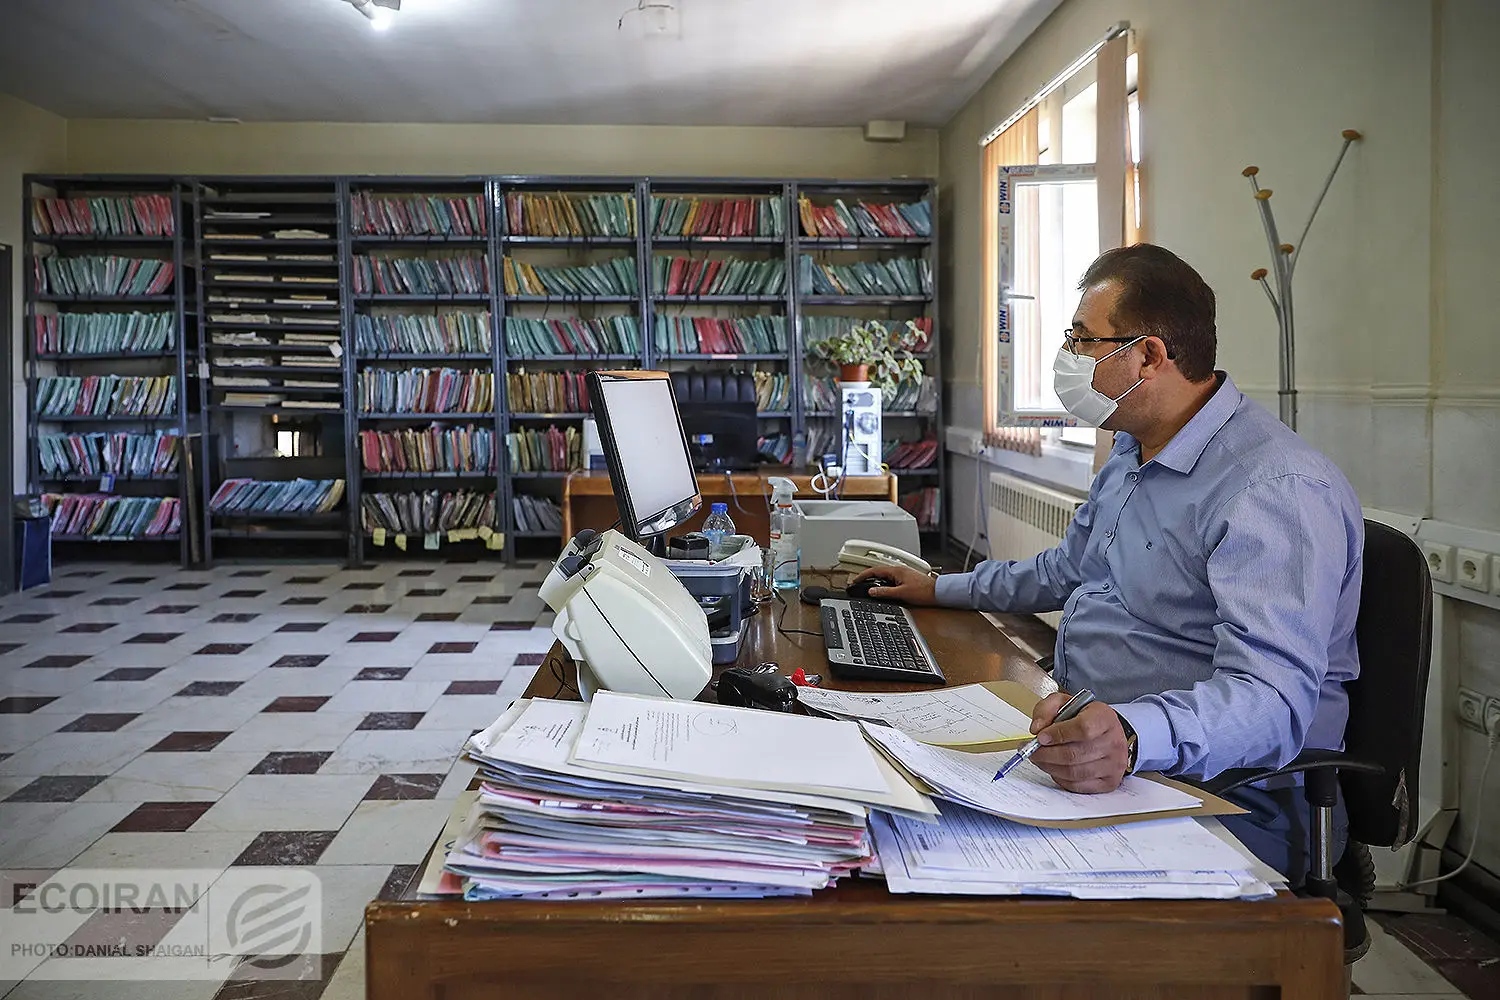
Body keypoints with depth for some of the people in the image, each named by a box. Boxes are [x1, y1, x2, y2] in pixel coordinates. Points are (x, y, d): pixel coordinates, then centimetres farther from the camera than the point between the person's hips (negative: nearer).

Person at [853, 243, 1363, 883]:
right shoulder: (1132, 451, 14)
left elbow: (1271, 697, -32)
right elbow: (1068, 569, 32)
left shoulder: (1278, 492, -20)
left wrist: (1131, 738, -49)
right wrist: (940, 589, 34)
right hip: (1079, 740, 9)